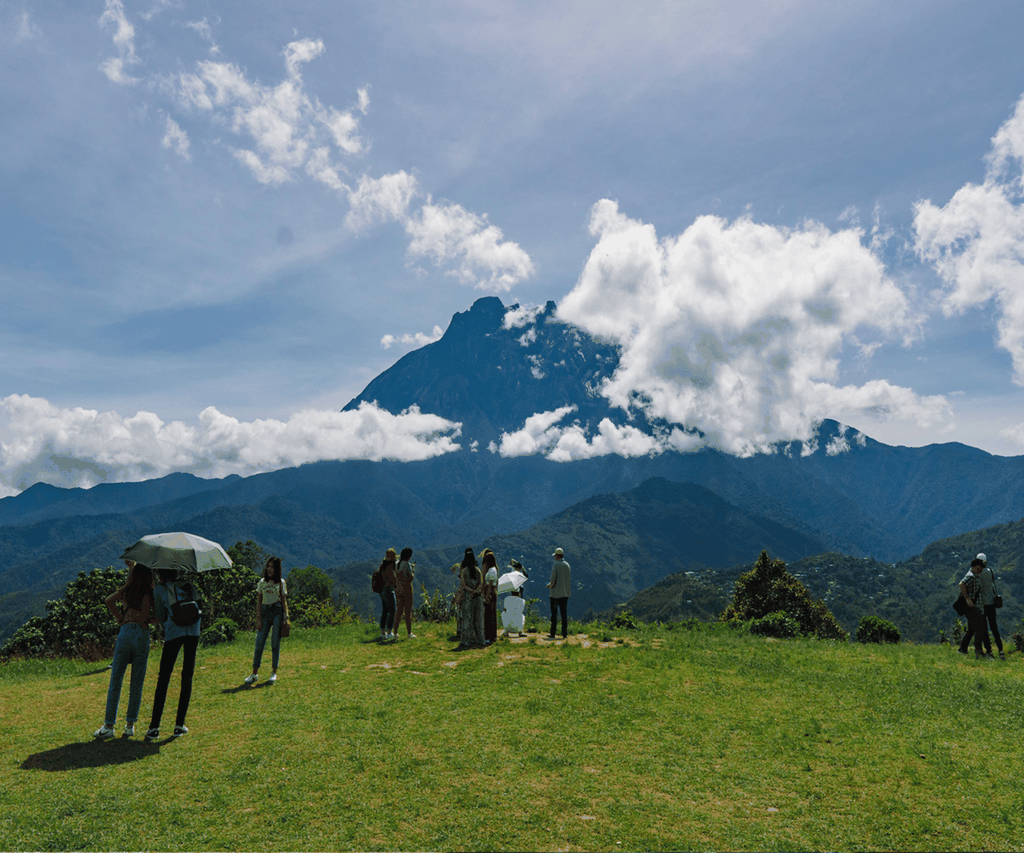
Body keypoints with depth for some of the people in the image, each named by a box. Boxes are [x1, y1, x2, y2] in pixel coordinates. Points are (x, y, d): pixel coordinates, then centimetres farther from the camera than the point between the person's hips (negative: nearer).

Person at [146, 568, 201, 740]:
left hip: (173, 632, -2)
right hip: (192, 631, 2)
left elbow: (161, 618, 17)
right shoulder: (186, 586, 19)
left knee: (163, 678, 5)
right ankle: (179, 725, 10)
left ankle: (154, 727, 2)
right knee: (187, 678, 8)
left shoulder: (159, 589, 11)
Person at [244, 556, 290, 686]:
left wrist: (286, 616, -3)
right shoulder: (262, 582, 8)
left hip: (277, 612, -2)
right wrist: (258, 618, 0)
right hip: (265, 612, 2)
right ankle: (255, 673, 6)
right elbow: (258, 601, 8)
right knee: (259, 642, -2)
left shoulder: (281, 582, 5)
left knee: (275, 643, -1)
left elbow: (284, 601, 6)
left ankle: (274, 673, 7)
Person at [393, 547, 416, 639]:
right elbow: (411, 578, -15)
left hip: (398, 589, 6)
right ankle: (409, 633, 3)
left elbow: (395, 577, 13)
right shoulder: (407, 565, -12)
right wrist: (413, 569, 0)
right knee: (408, 611, 0)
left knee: (398, 611, 11)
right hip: (406, 589, -6)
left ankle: (395, 632, 11)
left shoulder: (397, 564, 8)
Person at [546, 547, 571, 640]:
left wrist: (549, 586, 8)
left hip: (556, 593, -5)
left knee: (554, 614, 1)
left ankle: (552, 634, 3)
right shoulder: (567, 565, 7)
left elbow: (553, 581, -14)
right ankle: (564, 633, 7)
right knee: (564, 614, 7)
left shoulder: (555, 565, -11)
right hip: (565, 593, 5)